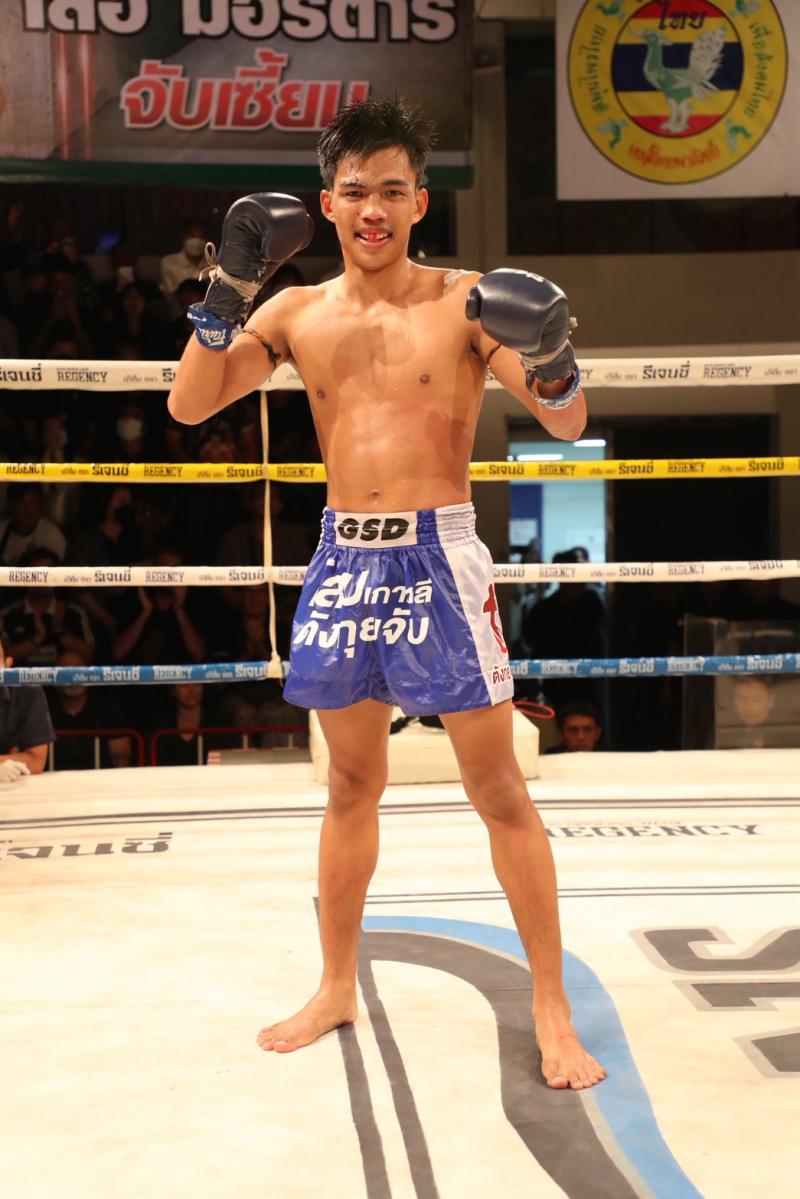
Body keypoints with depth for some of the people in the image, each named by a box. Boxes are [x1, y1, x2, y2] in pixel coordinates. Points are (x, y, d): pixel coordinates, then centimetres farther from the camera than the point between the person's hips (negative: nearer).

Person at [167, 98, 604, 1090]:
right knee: (352, 787, 15)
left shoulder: (463, 301, -4)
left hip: (437, 555, -4)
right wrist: (228, 288, -8)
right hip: (342, 559, 4)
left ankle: (553, 1014, 12)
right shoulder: (296, 313, 7)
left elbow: (567, 424, -8)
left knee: (499, 792, 0)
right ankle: (336, 989, 31)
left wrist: (550, 356, -30)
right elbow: (188, 404, 2)